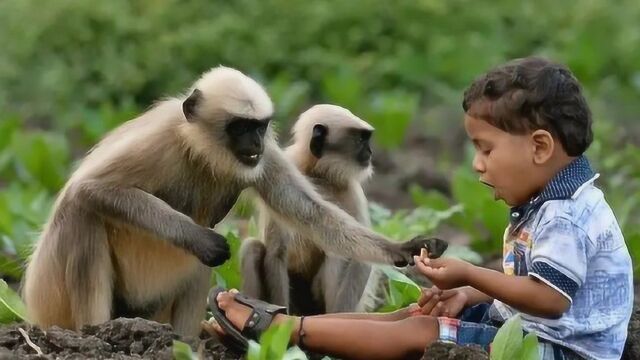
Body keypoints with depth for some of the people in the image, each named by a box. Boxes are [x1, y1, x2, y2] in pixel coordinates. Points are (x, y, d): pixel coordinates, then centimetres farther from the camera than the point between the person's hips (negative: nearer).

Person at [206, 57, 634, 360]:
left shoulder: (564, 217, -21)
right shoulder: (550, 204, 14)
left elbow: (548, 298, -30)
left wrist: (468, 275, -21)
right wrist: (467, 295, 2)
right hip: (520, 326, 11)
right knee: (411, 316, 6)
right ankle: (282, 322, 2)